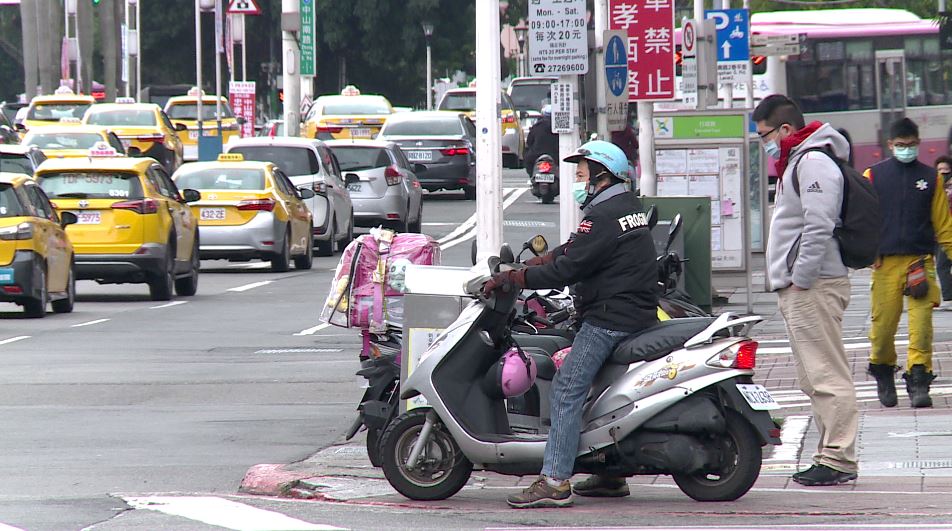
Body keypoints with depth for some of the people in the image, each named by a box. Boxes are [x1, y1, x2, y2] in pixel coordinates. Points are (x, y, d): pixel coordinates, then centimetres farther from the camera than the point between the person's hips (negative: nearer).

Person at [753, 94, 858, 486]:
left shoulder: (814, 162, -12)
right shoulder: (797, 162, 22)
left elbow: (819, 227, -21)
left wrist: (801, 278, -20)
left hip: (814, 287, -11)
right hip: (798, 288, 11)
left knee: (827, 374, -11)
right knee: (813, 379, 11)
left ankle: (838, 459, -13)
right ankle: (833, 453, 13)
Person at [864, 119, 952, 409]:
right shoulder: (873, 176, 8)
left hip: (921, 260, 0)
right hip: (885, 262, 0)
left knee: (921, 322, -10)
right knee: (883, 321, 1)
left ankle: (918, 381, -9)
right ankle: (882, 371, 25)